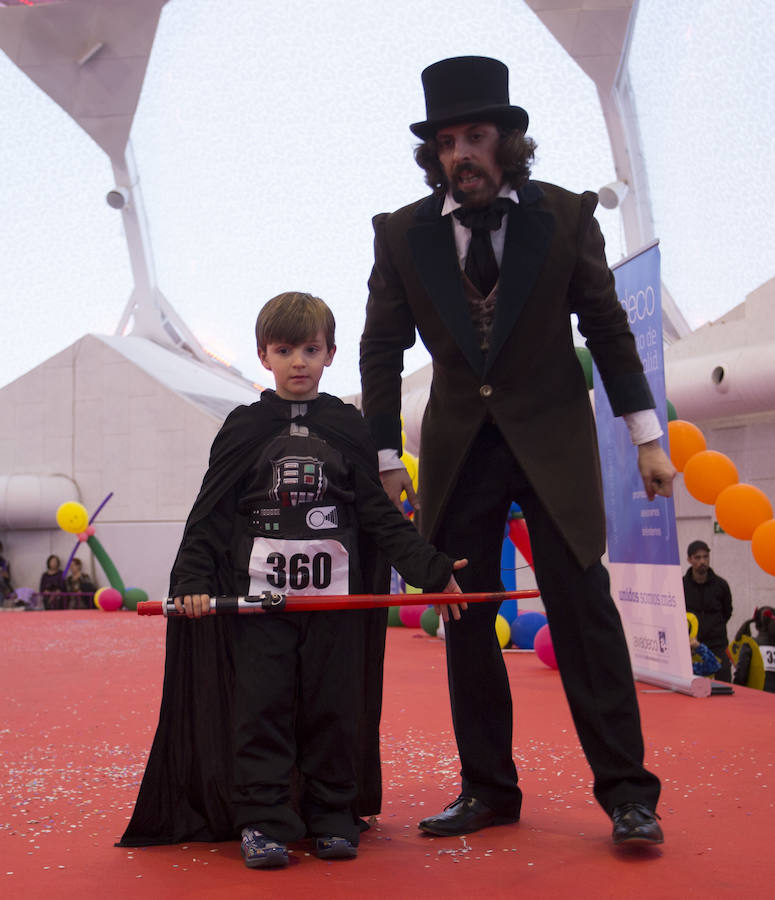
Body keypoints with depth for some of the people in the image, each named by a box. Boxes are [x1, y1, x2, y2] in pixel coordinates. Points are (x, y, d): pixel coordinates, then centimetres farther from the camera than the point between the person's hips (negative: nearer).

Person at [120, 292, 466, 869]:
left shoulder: (348, 427, 10)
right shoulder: (244, 429, 7)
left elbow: (381, 515, 12)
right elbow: (211, 512, 6)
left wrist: (430, 569, 6)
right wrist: (193, 579, -6)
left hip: (335, 595, 1)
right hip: (259, 595, -1)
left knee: (334, 710, 3)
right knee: (262, 709, -2)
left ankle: (333, 817, 17)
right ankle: (264, 823, 8)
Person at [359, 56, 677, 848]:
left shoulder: (564, 216, -5)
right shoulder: (402, 234, -2)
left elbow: (606, 327, 1)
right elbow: (382, 350, 3)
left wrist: (646, 434, -2)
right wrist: (384, 458, -1)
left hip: (552, 439, -2)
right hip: (458, 447, 2)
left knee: (582, 605, -5)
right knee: (465, 620, 4)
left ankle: (626, 791, 6)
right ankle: (487, 789, 17)